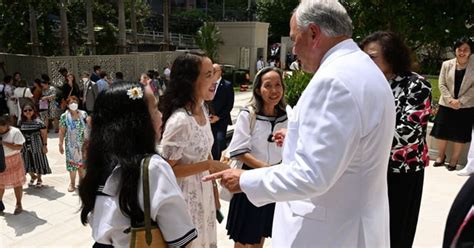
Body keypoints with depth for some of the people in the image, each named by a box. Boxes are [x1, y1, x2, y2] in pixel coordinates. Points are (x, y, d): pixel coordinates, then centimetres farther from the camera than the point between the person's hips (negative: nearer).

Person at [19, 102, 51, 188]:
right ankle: (33, 176, 39)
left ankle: (39, 179, 30)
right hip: (25, 147, 3)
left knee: (38, 162, 8)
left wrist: (45, 145, -10)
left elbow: (44, 134, -9)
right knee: (27, 162, 12)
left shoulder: (38, 122, -12)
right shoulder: (21, 122, -1)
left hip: (36, 146, -3)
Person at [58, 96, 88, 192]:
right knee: (72, 162, 7)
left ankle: (82, 180, 30)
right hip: (71, 145, -2)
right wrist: (61, 145, -6)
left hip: (82, 144, 2)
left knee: (82, 162, 11)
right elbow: (62, 132, -5)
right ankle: (72, 183, 23)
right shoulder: (64, 116, -7)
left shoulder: (83, 114, -1)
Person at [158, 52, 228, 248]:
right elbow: (167, 169, -22)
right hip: (185, 195, -8)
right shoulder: (180, 120, -28)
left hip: (204, 190, 8)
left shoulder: (202, 108, -2)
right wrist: (208, 165, -22)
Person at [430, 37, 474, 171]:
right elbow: (441, 84, -1)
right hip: (446, 104, 2)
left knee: (460, 134, 5)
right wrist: (450, 99, -13)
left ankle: (454, 159, 21)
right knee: (442, 131, 6)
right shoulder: (447, 64, 1)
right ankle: (441, 156, 25)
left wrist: (461, 101, -16)